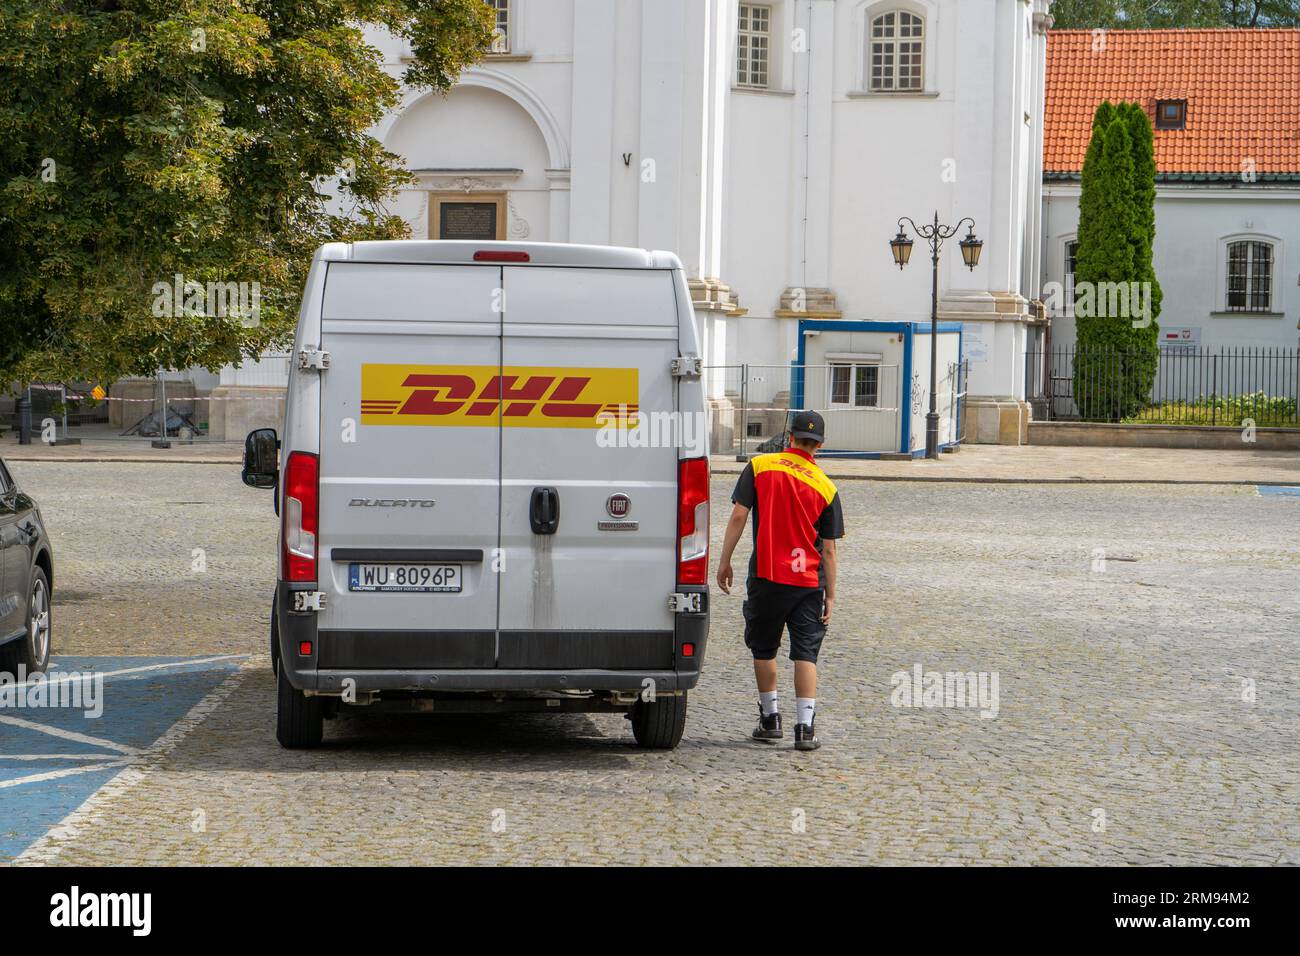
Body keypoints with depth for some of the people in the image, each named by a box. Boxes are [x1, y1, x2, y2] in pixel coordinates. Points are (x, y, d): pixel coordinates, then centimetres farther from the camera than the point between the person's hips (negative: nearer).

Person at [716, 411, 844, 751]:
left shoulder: (759, 467, -1)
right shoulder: (826, 487, 1)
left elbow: (738, 516, -6)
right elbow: (829, 549, 3)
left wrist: (725, 560, 2)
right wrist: (830, 595, 8)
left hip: (766, 576, 0)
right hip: (808, 582, 0)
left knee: (764, 650, 15)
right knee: (805, 653, 3)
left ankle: (770, 719, 21)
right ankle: (805, 727, -4)